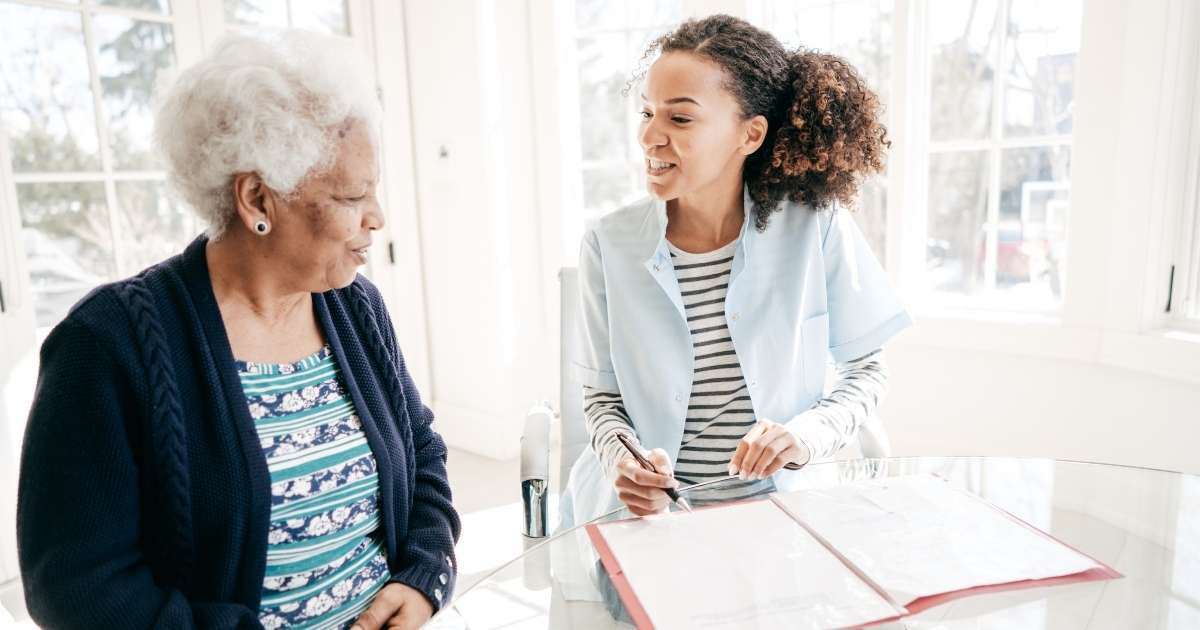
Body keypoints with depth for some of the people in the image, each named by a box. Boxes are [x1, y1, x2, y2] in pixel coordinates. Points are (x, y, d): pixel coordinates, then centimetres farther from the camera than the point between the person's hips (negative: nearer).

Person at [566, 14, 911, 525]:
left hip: (778, 505, 0)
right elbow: (603, 395, 2)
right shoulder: (608, 245, -7)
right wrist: (621, 458, -18)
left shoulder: (817, 227, -9)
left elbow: (864, 368, 3)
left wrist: (810, 432, -15)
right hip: (642, 510, 1)